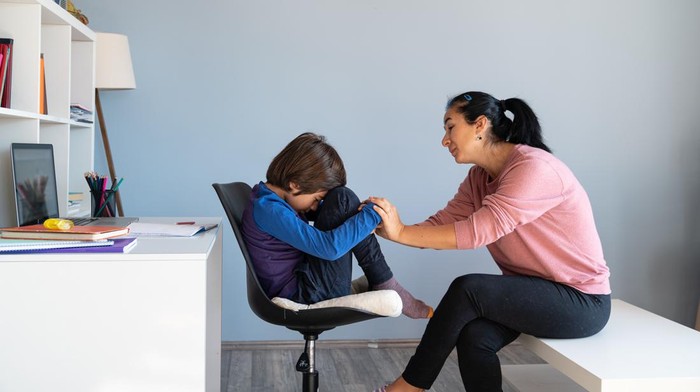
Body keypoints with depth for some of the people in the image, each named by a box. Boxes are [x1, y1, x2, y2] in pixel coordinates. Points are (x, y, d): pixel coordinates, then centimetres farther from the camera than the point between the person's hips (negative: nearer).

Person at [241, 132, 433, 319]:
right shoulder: (268, 210, -22)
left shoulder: (272, 197, 8)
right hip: (301, 297, -10)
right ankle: (387, 288, -7)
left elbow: (325, 212, 21)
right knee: (343, 199, -15)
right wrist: (372, 214, -21)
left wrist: (361, 213, 3)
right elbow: (329, 247, -30)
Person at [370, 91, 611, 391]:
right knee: (473, 337, -22)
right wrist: (385, 228, -16)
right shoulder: (478, 178, 7)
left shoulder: (534, 168, -21)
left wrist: (401, 233, -25)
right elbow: (441, 224, -3)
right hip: (533, 290, 7)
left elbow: (479, 231, -28)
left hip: (581, 300, -7)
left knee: (467, 289, -24)